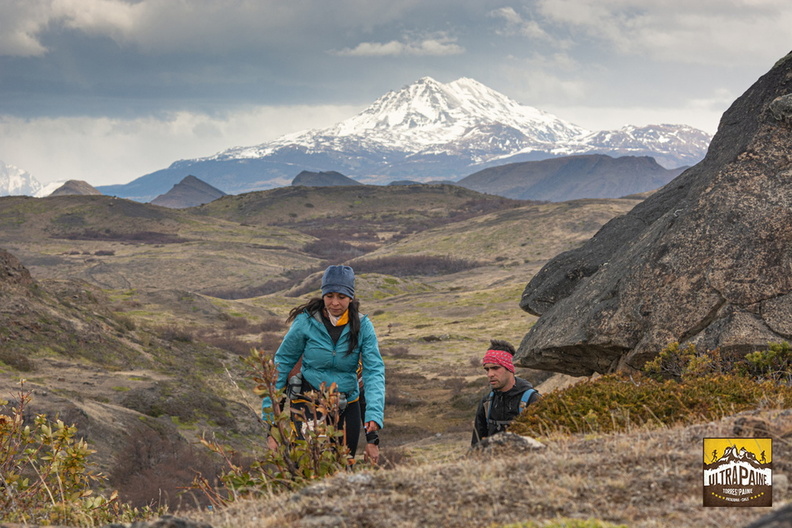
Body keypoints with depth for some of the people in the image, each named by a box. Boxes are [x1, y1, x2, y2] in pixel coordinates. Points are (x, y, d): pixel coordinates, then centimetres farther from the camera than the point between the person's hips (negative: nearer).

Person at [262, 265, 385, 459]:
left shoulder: (362, 326, -5)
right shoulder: (306, 322, -9)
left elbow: (374, 370, -9)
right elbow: (283, 361, 1)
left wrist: (374, 413, -23)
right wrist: (270, 406, -2)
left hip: (347, 405, 2)